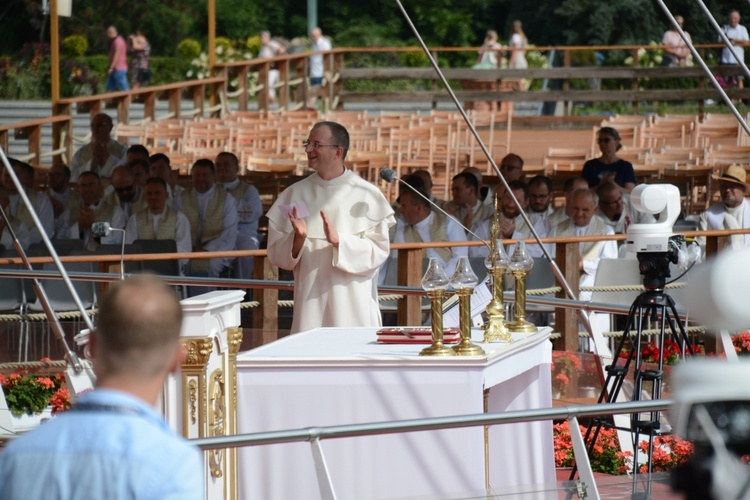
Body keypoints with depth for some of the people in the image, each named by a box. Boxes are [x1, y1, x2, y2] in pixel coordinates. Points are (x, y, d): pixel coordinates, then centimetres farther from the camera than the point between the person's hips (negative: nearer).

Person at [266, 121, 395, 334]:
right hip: (310, 299, 2)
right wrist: (297, 239, -13)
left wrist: (339, 240, -17)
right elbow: (276, 254, 7)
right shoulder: (295, 194, 8)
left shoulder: (367, 195, 1)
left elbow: (379, 250, -4)